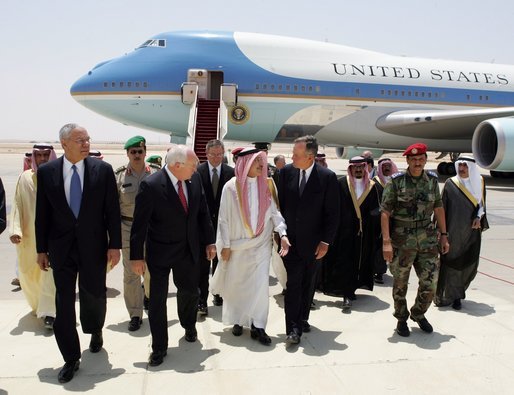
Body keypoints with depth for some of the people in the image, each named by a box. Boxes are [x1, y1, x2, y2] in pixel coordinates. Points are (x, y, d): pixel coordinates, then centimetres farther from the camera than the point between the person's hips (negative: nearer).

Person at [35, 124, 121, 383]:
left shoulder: (103, 169, -5)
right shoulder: (46, 171, -2)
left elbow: (112, 210, -3)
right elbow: (42, 213, 2)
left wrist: (114, 244, -6)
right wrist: (41, 249, 3)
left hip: (93, 246, 0)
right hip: (61, 248, 1)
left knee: (94, 295, 13)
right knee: (64, 303, 6)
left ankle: (95, 332, 45)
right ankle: (71, 358, 21)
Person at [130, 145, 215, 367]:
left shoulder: (195, 178, -6)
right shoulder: (151, 185, -21)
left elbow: (203, 212, 4)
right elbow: (140, 223, -15)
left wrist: (209, 241, 5)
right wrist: (137, 256, -12)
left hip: (189, 249, 4)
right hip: (160, 252, -4)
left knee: (190, 291, 17)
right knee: (157, 299, 5)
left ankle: (189, 325, 48)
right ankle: (159, 347, 23)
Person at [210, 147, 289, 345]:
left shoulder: (267, 184, -2)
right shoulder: (231, 187, -9)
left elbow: (274, 211, -3)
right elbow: (224, 218, -5)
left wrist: (283, 234, -17)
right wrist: (225, 245, -6)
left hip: (261, 244, 1)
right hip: (237, 244, -1)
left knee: (260, 284, -3)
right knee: (235, 284, 10)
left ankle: (257, 326, 8)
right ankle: (237, 320, 29)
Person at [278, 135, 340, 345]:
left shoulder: (327, 177, -10)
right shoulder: (286, 172, -4)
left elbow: (333, 212, -7)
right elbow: (279, 203, 5)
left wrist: (326, 241, -9)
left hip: (313, 241, 0)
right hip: (290, 239, 0)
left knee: (308, 284, 14)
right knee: (293, 284, -3)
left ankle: (302, 319, 31)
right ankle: (293, 328, 2)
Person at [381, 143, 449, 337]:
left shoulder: (432, 180, 5)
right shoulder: (396, 181, -8)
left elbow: (438, 208, 11)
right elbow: (385, 212, -10)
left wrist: (444, 235, 9)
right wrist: (386, 241, -16)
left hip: (427, 239, 3)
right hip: (402, 240, -3)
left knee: (430, 283, 5)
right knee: (400, 283, 9)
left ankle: (418, 314, 32)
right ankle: (401, 319, 30)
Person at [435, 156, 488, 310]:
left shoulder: (479, 182, 5)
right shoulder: (450, 183, -4)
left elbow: (481, 204, 14)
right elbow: (443, 207, -3)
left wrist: (478, 217, -6)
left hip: (471, 231, 3)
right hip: (453, 232, -3)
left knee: (469, 263, 6)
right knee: (452, 263, 1)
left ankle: (457, 291, 28)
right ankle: (451, 296, 16)